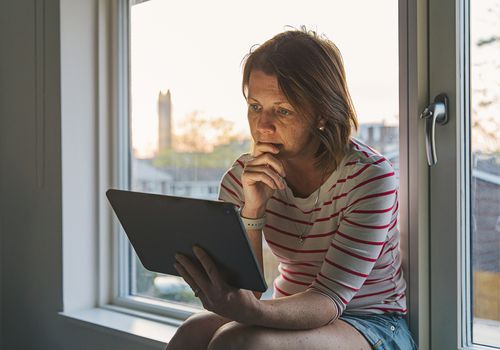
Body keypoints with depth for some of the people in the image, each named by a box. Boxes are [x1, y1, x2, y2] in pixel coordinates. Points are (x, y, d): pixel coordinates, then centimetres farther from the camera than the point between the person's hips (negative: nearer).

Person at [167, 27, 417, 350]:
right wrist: (252, 210, -24)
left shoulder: (369, 177, -17)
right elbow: (242, 290, -8)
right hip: (293, 317, 4)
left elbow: (330, 298, -23)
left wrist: (252, 311, -44)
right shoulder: (245, 176, -3)